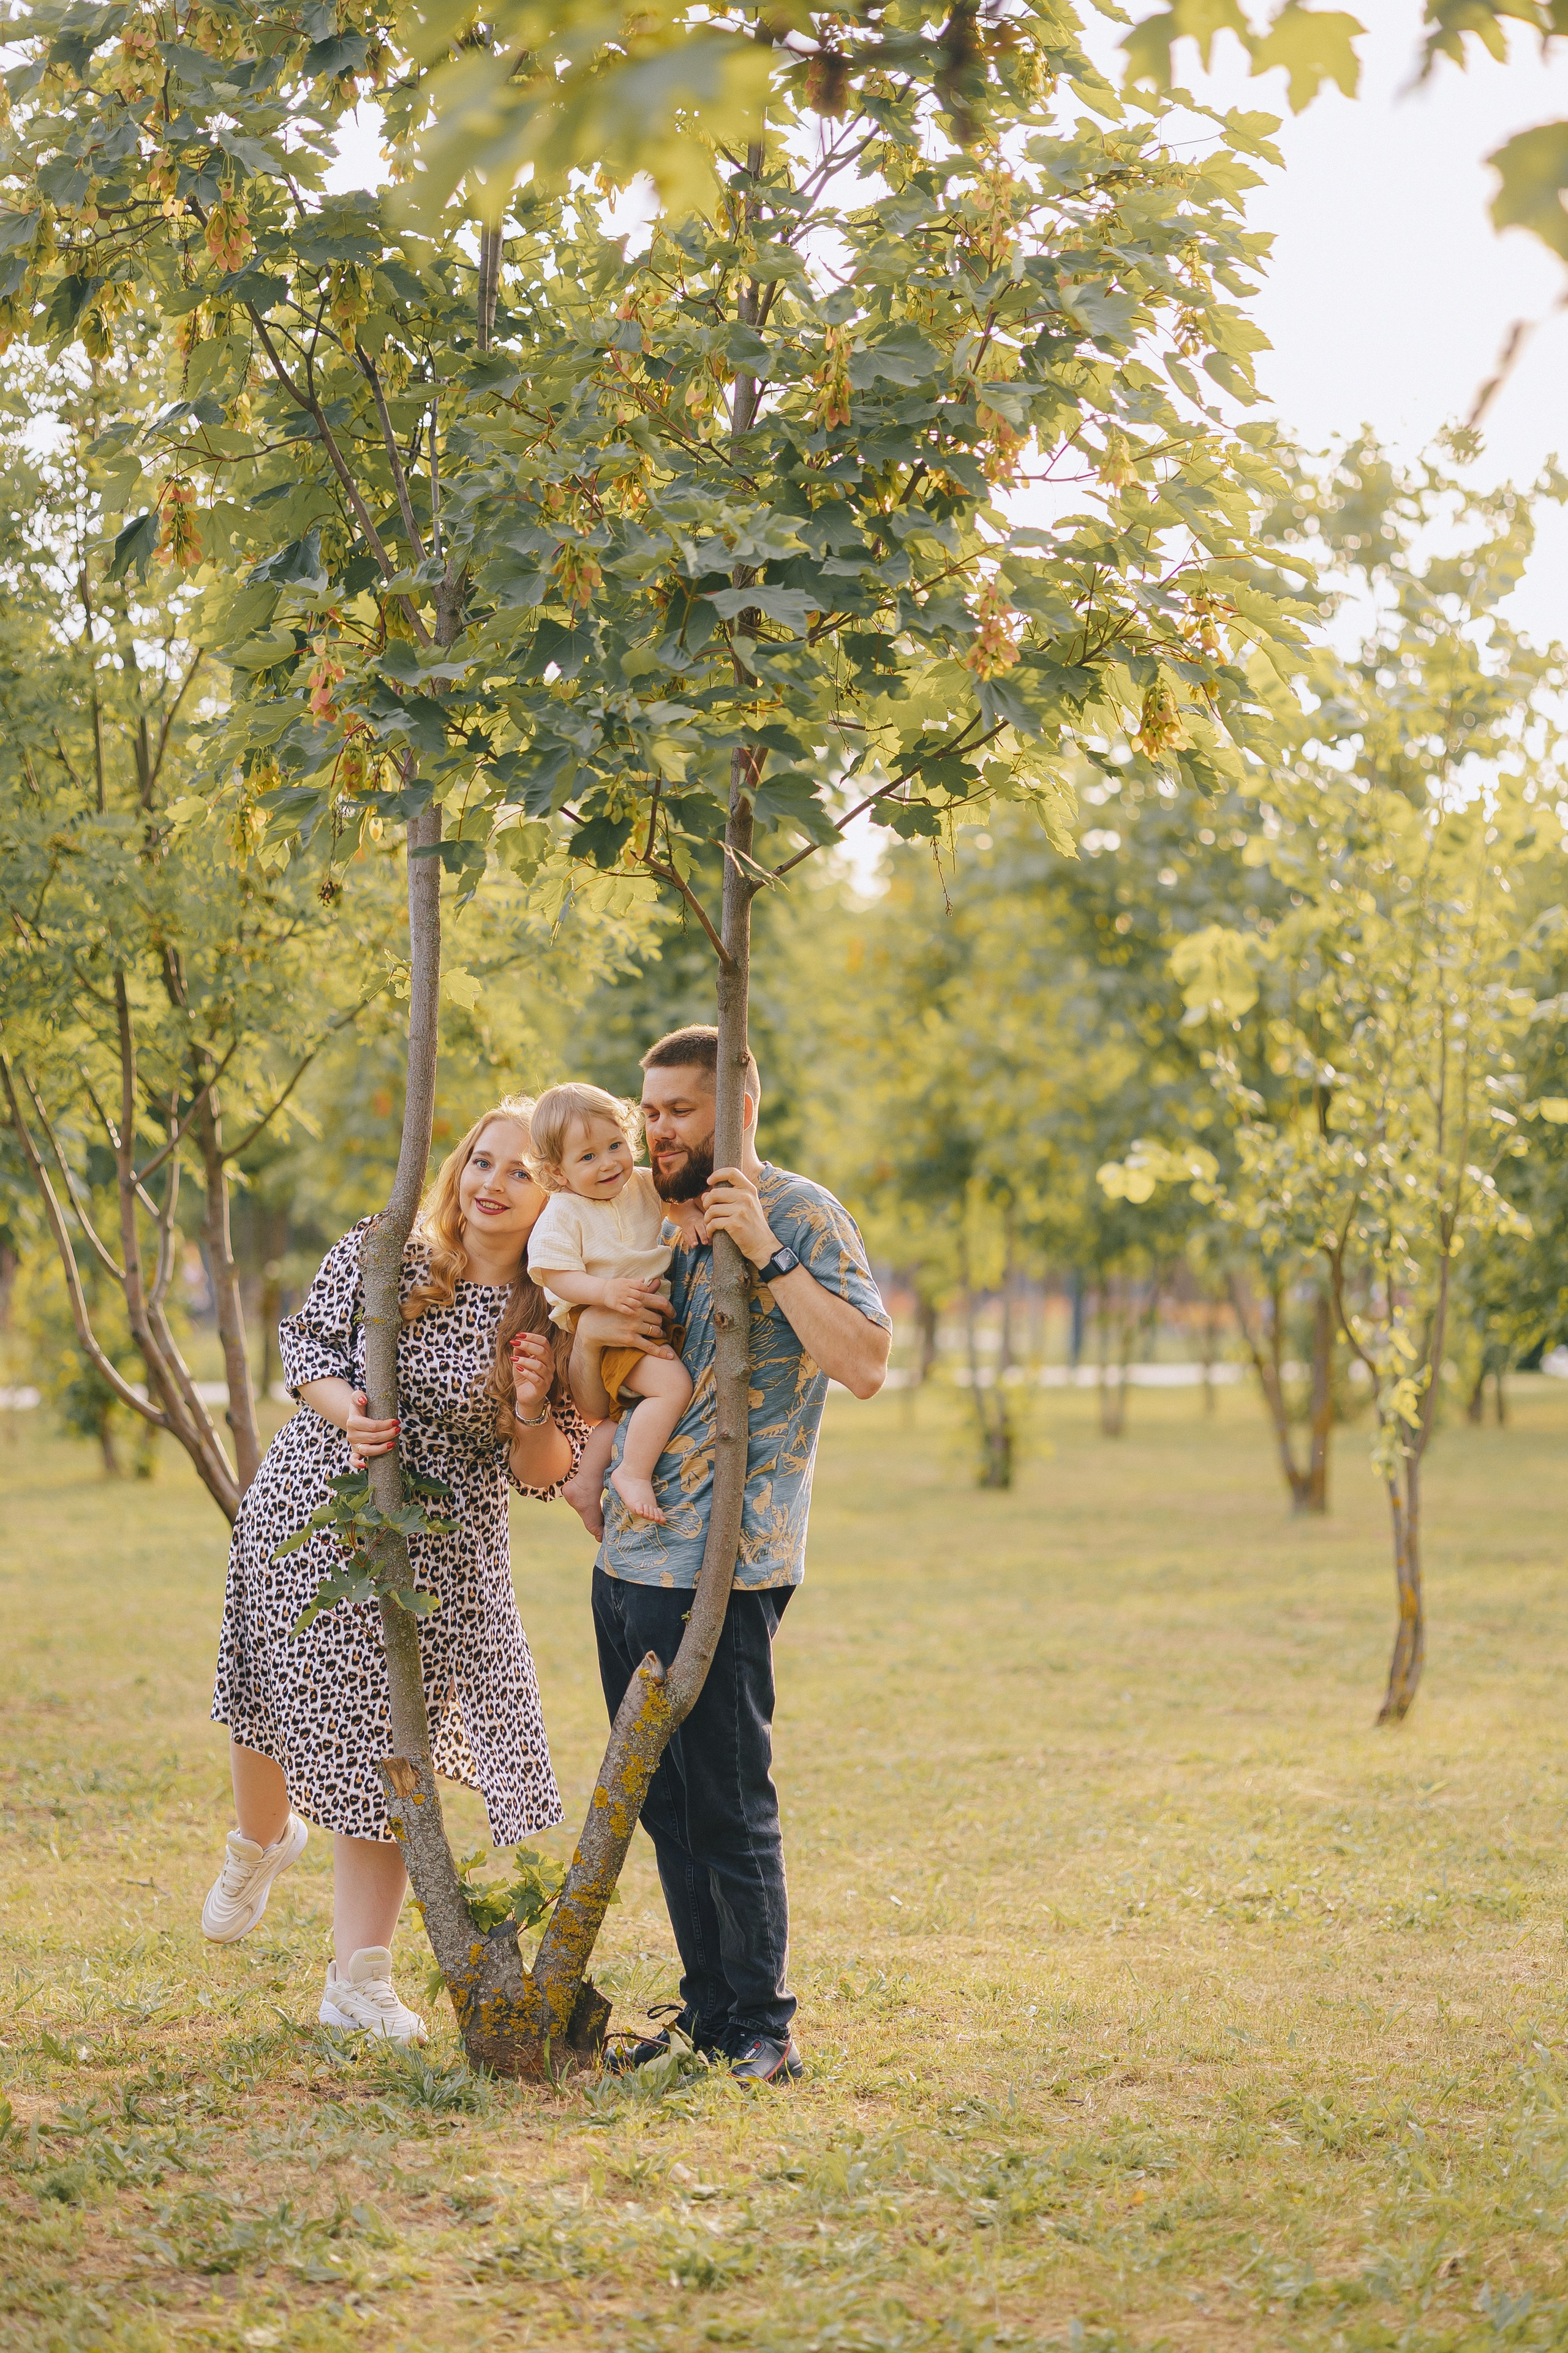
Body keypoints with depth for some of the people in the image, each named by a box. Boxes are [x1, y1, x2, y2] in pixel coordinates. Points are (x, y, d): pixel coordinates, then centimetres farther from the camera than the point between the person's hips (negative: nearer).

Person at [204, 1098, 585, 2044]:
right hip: (309, 1513, 1)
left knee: (383, 1752, 1)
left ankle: (360, 1979, 9)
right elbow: (304, 1337, 4)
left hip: (440, 1557, -1)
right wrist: (344, 1406, -15)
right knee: (280, 1700, 14)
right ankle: (263, 1840, 50)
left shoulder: (555, 1323, -7)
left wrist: (532, 1414, -23)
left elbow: (546, 1475, -2)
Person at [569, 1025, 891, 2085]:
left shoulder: (801, 1214, -6)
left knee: (730, 1807, -5)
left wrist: (770, 1255, -22)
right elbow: (596, 1408, 21)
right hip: (626, 1561, 8)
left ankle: (764, 2030, 6)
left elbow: (866, 1364, -20)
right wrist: (587, 1336, -1)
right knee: (664, 1806, 12)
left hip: (722, 1568, -8)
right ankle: (708, 2014, 22)